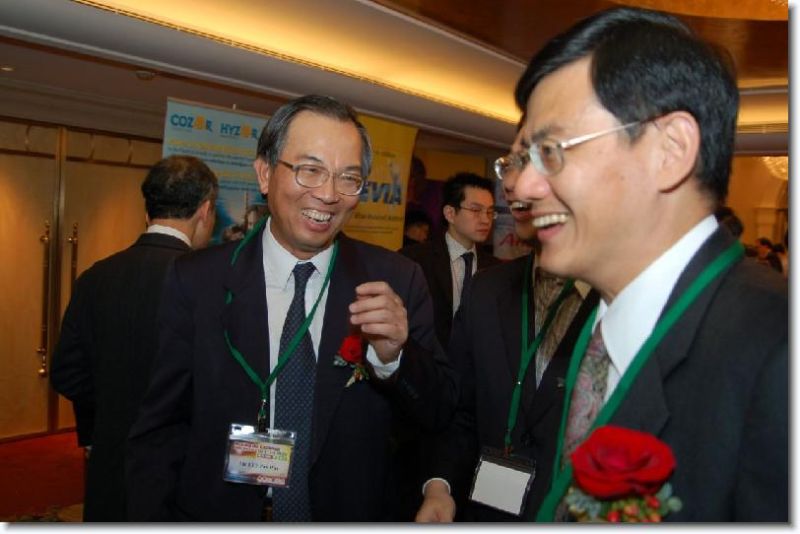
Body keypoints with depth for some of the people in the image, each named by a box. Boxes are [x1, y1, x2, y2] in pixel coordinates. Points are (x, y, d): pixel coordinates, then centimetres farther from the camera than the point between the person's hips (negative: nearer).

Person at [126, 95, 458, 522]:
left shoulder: (397, 282, -13)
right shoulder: (196, 282, -13)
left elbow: (440, 414, -9)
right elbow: (161, 429, -7)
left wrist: (394, 357, -27)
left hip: (353, 515, 1)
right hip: (218, 514, 0)